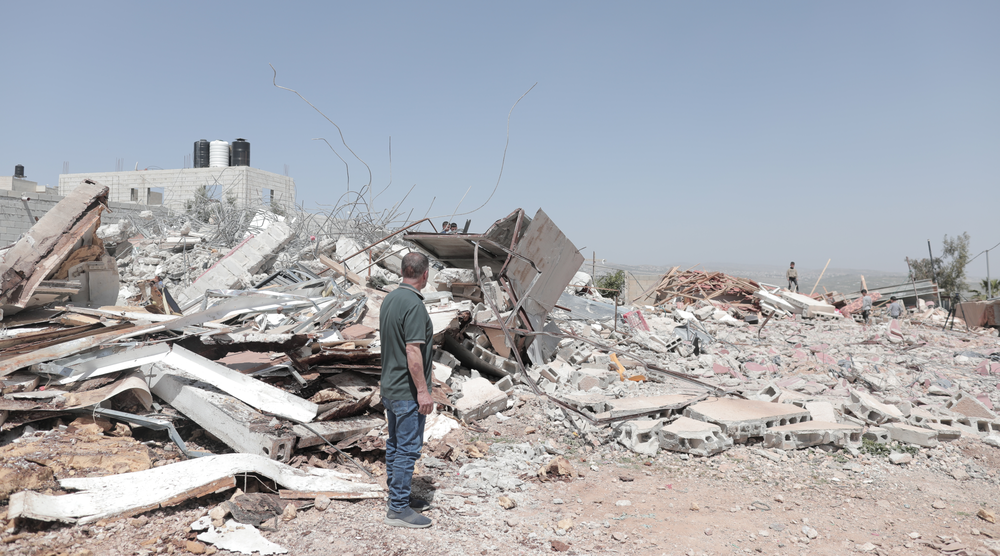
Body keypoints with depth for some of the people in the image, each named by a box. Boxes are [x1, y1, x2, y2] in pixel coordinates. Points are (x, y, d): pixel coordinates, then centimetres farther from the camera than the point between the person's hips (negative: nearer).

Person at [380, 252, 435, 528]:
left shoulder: (389, 299, 6)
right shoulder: (414, 305, -22)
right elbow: (413, 352, -25)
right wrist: (423, 391, -21)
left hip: (389, 386, 10)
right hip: (408, 391, -10)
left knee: (395, 444, 17)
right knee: (408, 448, -2)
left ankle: (399, 497, 29)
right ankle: (398, 509, 5)